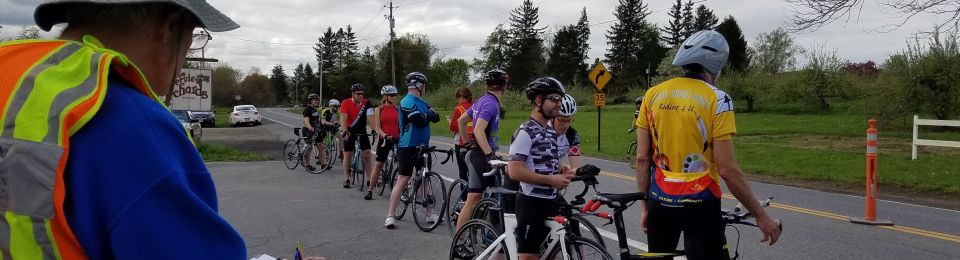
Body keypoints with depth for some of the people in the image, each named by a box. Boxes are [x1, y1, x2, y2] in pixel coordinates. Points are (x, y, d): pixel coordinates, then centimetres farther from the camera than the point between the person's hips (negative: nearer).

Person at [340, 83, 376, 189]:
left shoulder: (366, 103, -11)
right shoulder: (346, 103, -14)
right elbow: (343, 118, -23)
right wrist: (344, 132, -36)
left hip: (361, 131, 1)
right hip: (349, 132, -1)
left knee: (367, 154, -6)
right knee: (347, 155, 3)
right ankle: (347, 179, 13)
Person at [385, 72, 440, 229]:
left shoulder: (422, 103, 13)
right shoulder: (407, 102, -15)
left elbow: (436, 118, 8)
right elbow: (420, 122, -24)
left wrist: (430, 115, -14)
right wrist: (428, 115, -4)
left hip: (422, 146, 8)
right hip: (408, 147, -8)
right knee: (403, 180, -9)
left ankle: (429, 214, 22)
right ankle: (390, 216, -4)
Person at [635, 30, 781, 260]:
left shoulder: (653, 95, 1)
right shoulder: (717, 100, -11)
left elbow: (642, 159, 2)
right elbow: (727, 169, -15)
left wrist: (645, 206, 11)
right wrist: (761, 216, -6)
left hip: (660, 203, 5)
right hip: (699, 206, -4)